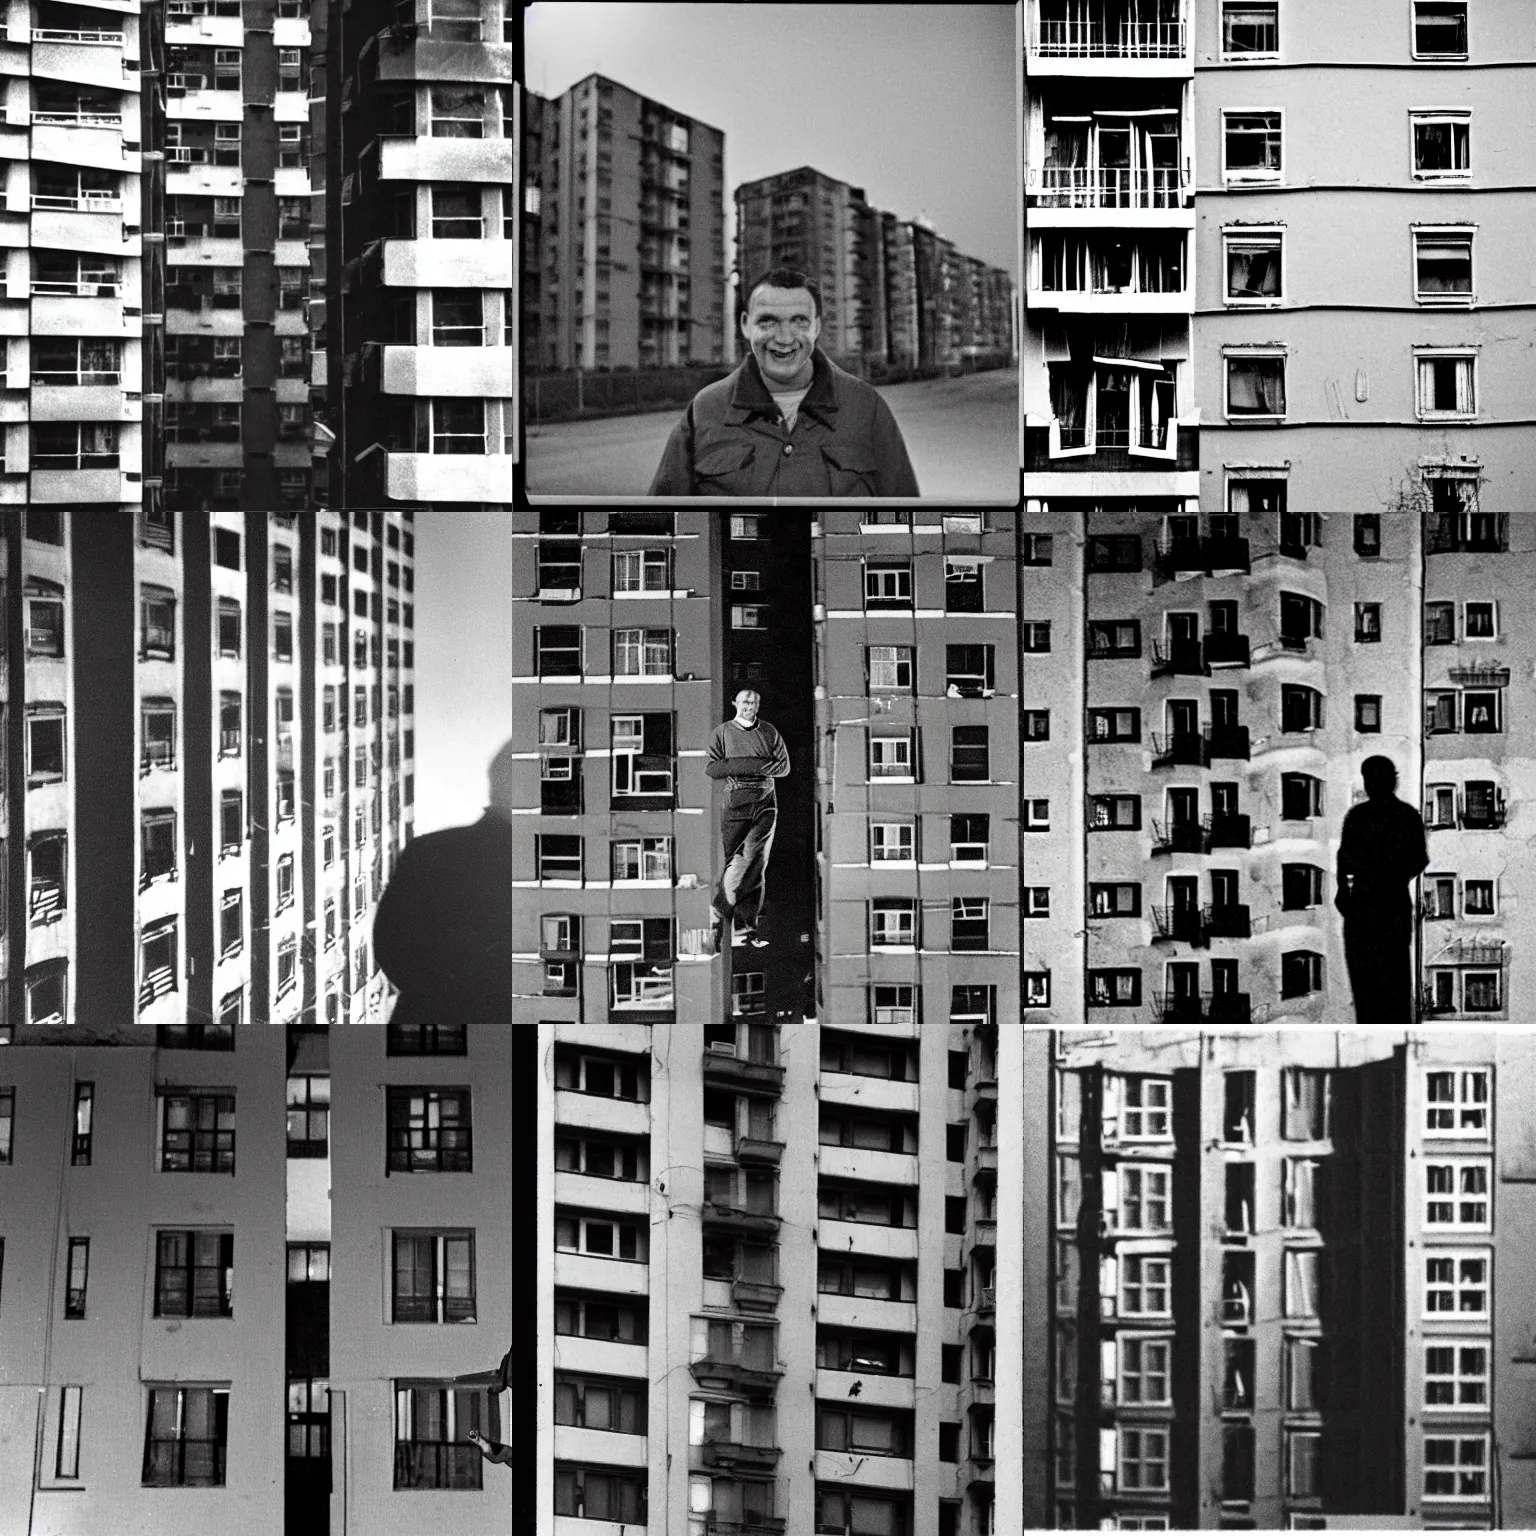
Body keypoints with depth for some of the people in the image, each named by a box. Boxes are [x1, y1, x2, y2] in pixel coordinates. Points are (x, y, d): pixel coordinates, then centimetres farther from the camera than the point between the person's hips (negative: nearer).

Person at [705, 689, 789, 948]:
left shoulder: (769, 732, 12)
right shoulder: (722, 732, 7)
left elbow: (784, 766, 7)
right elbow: (711, 768, -3)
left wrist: (749, 766, -8)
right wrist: (755, 764, -10)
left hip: (765, 803, 1)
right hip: (736, 801, -1)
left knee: (756, 864, -4)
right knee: (732, 862, -5)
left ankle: (750, 925, -3)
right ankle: (718, 920, 4)